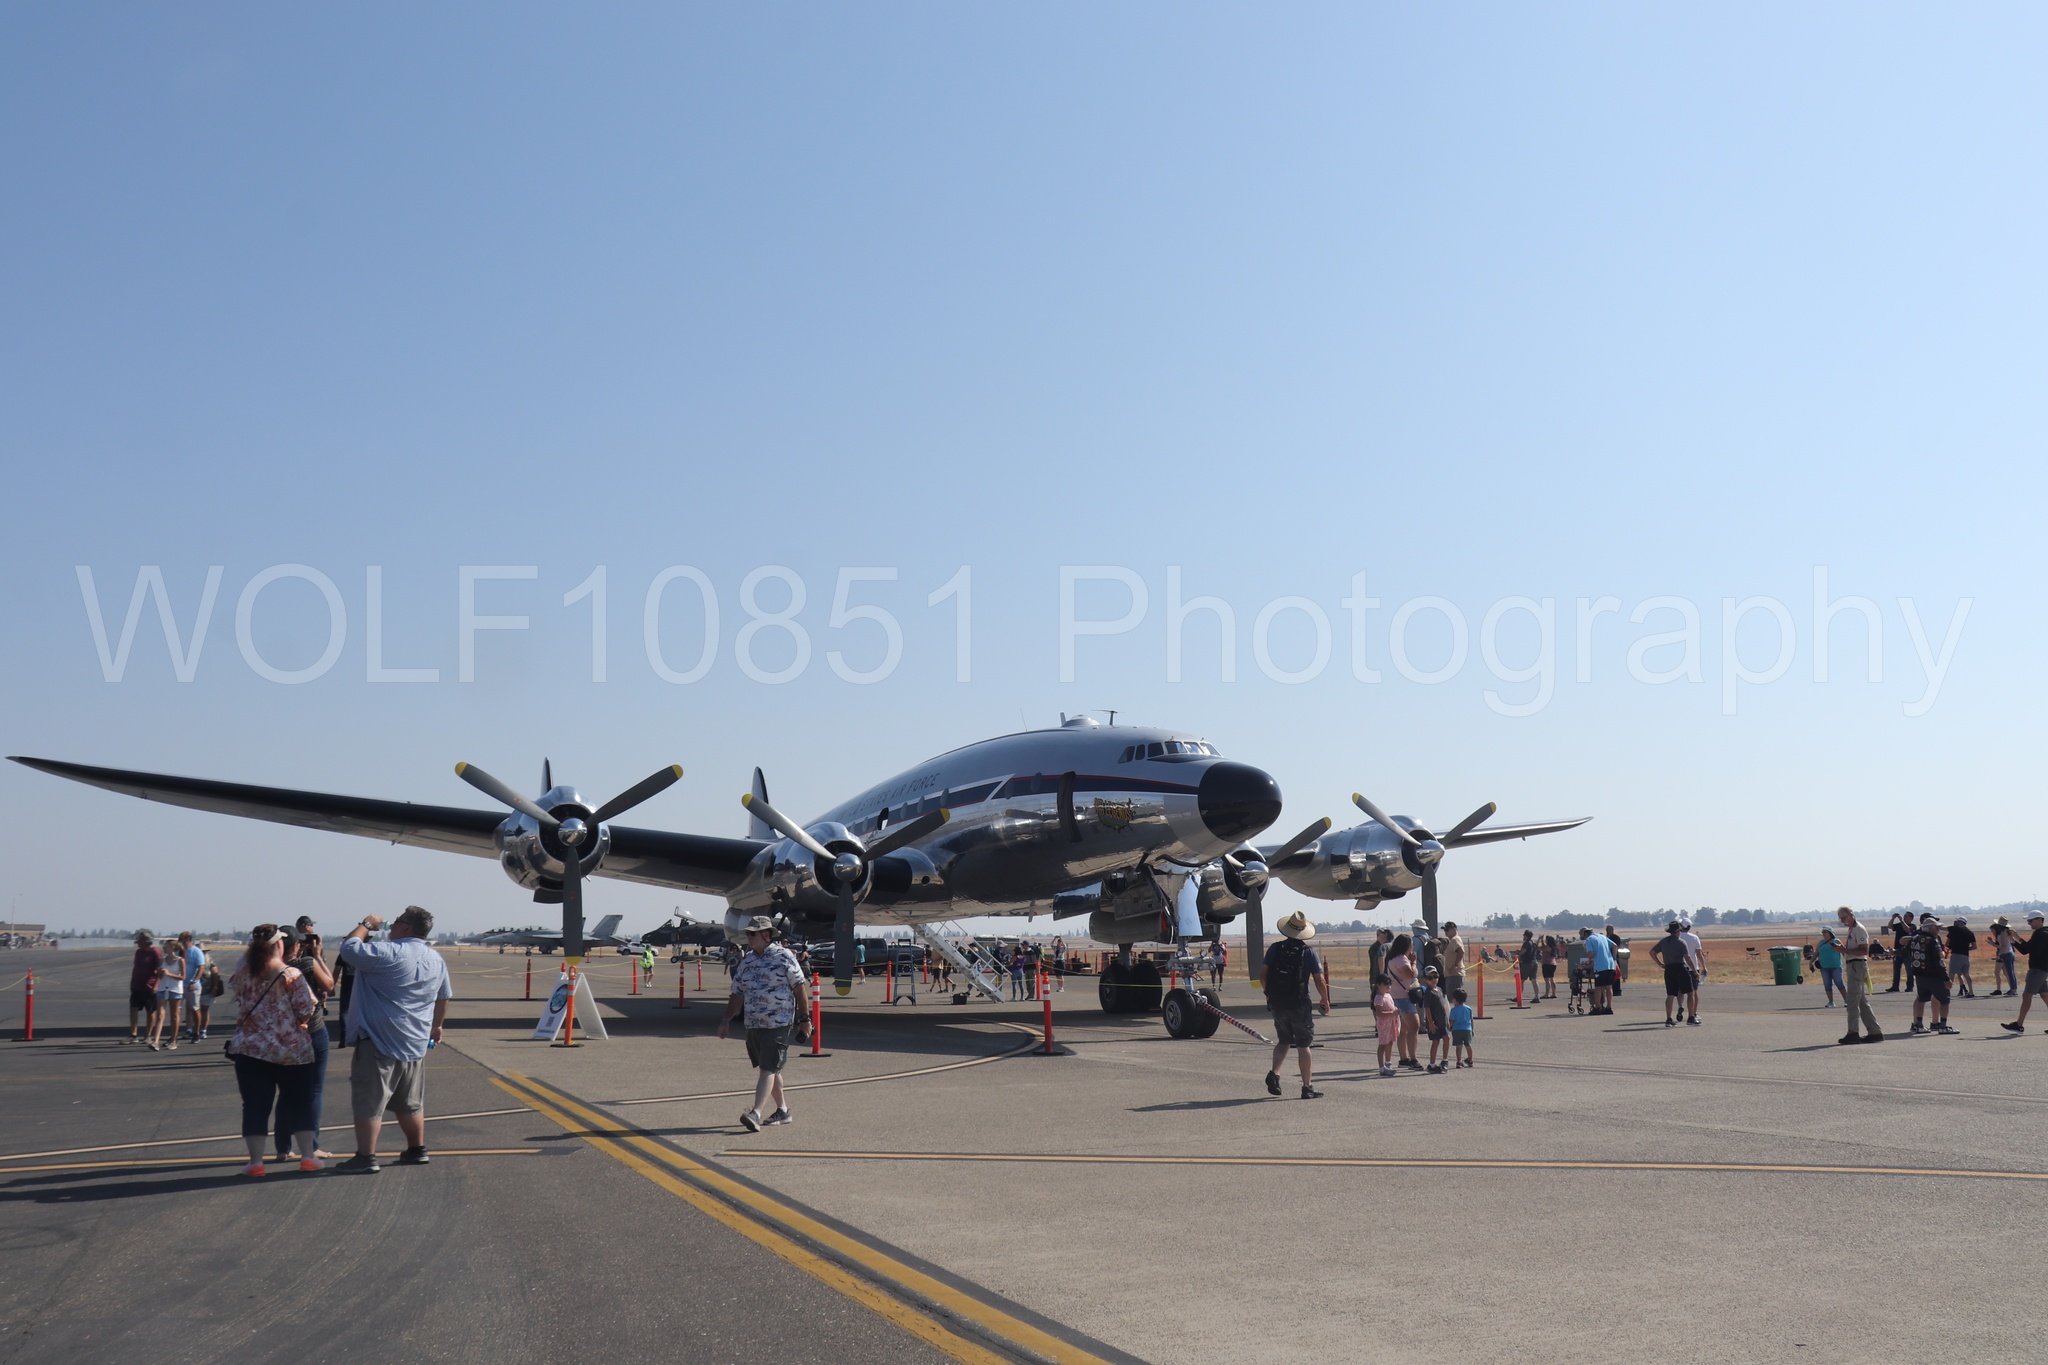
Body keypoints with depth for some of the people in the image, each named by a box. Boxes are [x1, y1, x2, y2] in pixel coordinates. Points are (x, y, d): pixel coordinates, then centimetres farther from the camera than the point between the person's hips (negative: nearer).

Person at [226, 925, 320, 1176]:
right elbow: (305, 1011, -13)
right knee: (298, 1104, 10)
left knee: (255, 1106, 6)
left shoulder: (243, 973, -3)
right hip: (292, 1050, -2)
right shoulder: (291, 975, -12)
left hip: (250, 1049, 2)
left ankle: (256, 1162, 5)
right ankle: (308, 1157, 13)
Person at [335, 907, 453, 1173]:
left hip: (378, 1040, -8)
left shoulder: (389, 953, -15)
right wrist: (436, 1026, 34)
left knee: (369, 1102, -2)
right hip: (415, 1044, 8)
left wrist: (366, 925, 0)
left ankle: (366, 1157, -3)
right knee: (410, 1104, 18)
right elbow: (444, 997, 20)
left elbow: (349, 948, -17)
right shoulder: (436, 959, 10)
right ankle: (417, 1150, 25)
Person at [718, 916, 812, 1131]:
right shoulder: (747, 961, 12)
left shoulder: (784, 957, -6)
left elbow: (800, 988, -6)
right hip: (753, 1024, 7)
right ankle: (782, 1110, 24)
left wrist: (804, 1018, -7)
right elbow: (737, 994, 17)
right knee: (768, 1069, 13)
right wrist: (726, 1020, 12)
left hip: (778, 1023, -7)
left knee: (768, 1069, -12)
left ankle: (756, 1113, -20)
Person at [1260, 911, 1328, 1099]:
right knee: (1303, 1046, 3)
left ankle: (1274, 1073, 1)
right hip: (1299, 1005, -3)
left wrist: (1269, 995, 20)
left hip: (1277, 1004, 3)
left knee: (1283, 1041, 20)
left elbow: (1264, 975, 6)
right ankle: (1307, 1087, 4)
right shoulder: (1309, 953, -6)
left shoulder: (1274, 949, 3)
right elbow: (1320, 981, -8)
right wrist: (1325, 1002, 7)